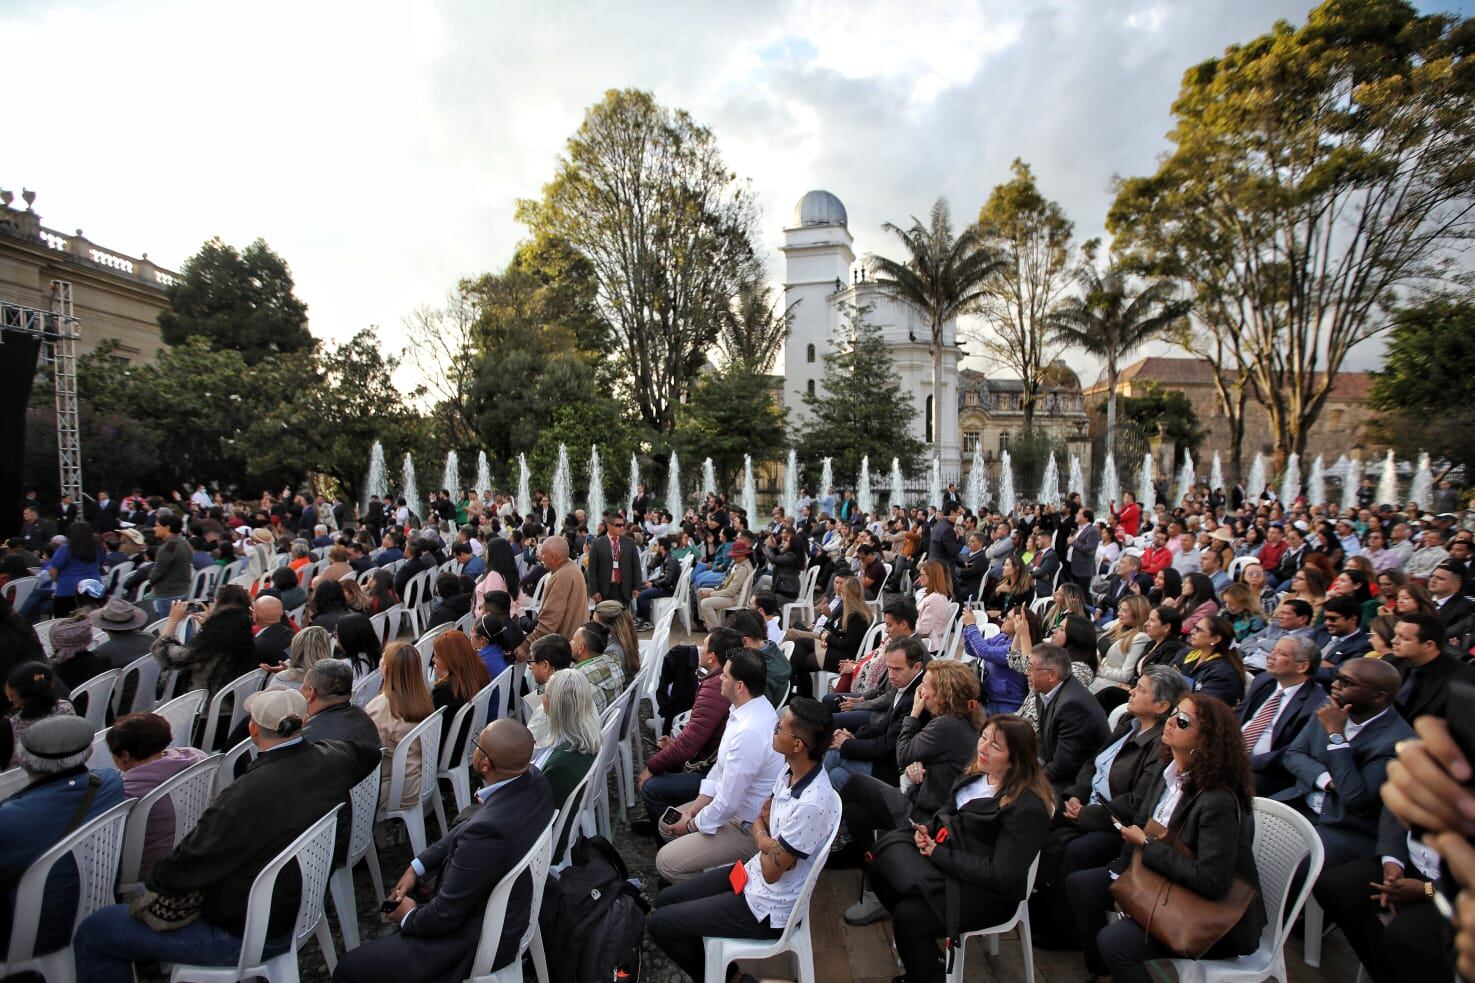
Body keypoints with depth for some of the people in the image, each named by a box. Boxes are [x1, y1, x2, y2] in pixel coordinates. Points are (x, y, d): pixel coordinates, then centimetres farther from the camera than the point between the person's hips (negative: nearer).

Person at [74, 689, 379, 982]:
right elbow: (369, 750, 9)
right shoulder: (333, 758, -15)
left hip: (242, 938, -8)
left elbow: (185, 867, -19)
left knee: (92, 933, 4)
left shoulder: (245, 797, -33)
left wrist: (155, 881, 2)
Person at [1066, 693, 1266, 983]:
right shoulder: (1168, 773, -4)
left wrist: (1146, 846, -22)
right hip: (1159, 880, 8)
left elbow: (1210, 882, -32)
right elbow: (1141, 825, 5)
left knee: (1114, 940, -24)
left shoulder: (1219, 800, -29)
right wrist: (1120, 874, -6)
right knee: (1078, 884, 7)